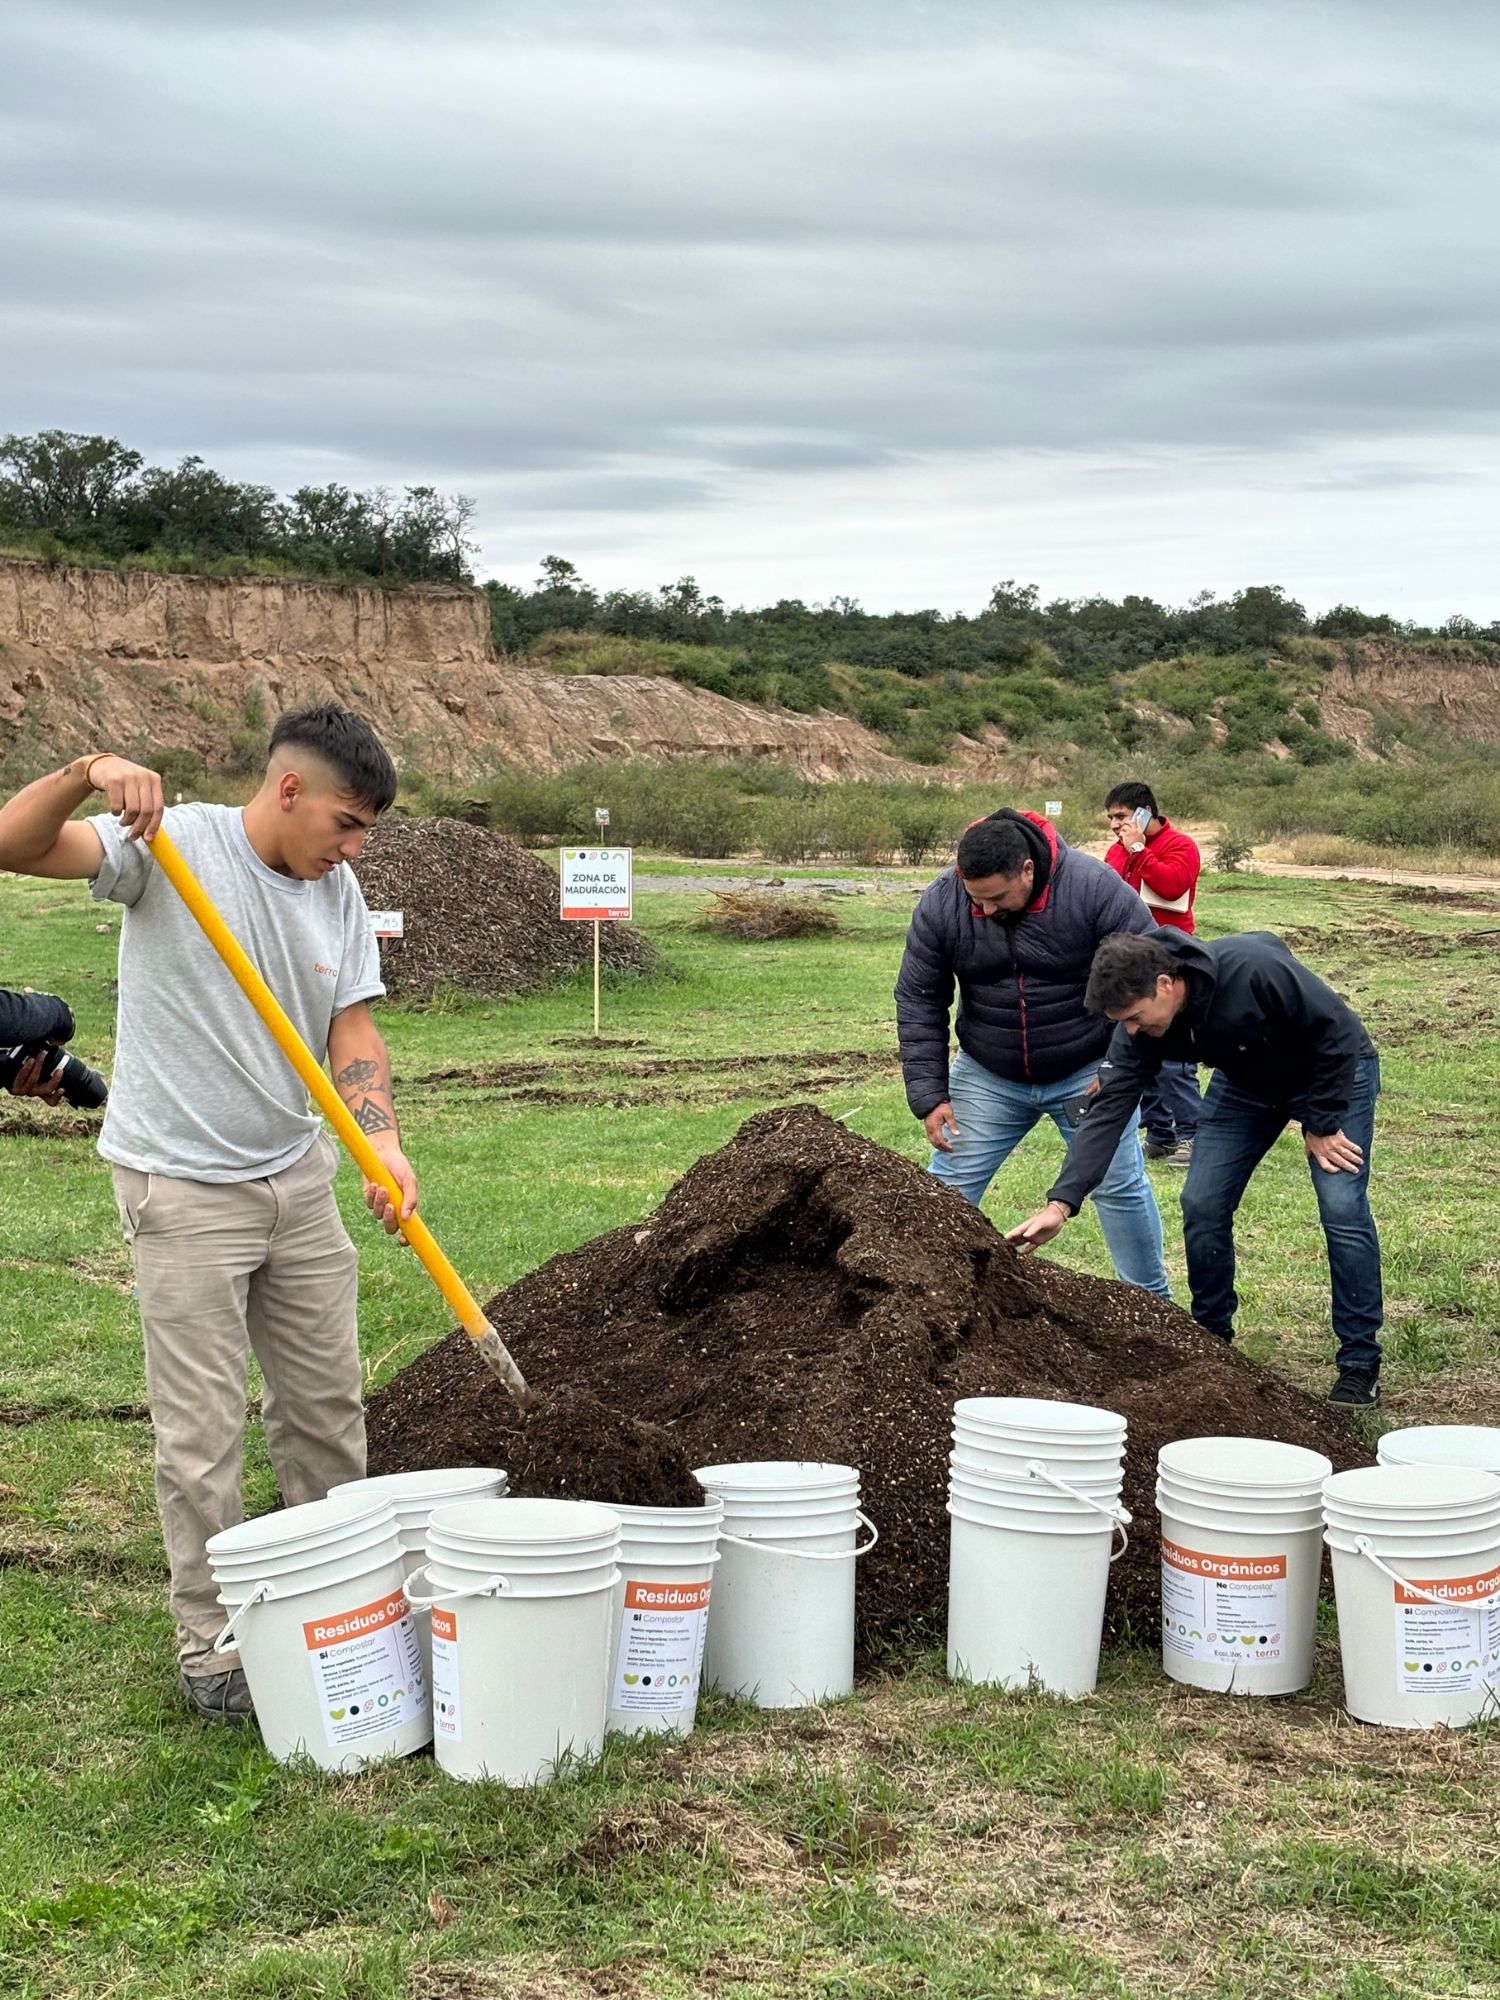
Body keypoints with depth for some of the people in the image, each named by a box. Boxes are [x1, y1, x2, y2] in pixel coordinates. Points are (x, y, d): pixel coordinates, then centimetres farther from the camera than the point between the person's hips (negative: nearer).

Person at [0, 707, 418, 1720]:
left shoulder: (339, 895, 4)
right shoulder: (170, 842, -13)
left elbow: (354, 1032, 0)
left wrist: (385, 1143, -17)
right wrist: (85, 776, -42)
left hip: (298, 1178, 6)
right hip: (184, 1190, -6)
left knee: (327, 1403, 15)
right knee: (203, 1435, 1)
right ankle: (212, 1647, 13)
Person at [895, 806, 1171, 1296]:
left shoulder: (1094, 888, -22)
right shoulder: (940, 905, -15)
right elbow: (918, 1003, -7)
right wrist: (929, 1096, -10)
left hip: (1087, 1074, -2)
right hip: (988, 1079, 2)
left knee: (1120, 1185, 2)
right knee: (947, 1186, 0)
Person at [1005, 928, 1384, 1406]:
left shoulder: (1254, 969, -40)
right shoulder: (1139, 1030, -22)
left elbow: (1336, 1031, -28)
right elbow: (1108, 1110, -23)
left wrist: (1322, 1125, -20)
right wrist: (1060, 1203, -32)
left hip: (1333, 1073, -5)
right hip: (1245, 1083, 5)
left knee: (1342, 1209, -14)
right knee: (1202, 1206, -4)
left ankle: (1360, 1364, -3)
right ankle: (1211, 1342, 16)